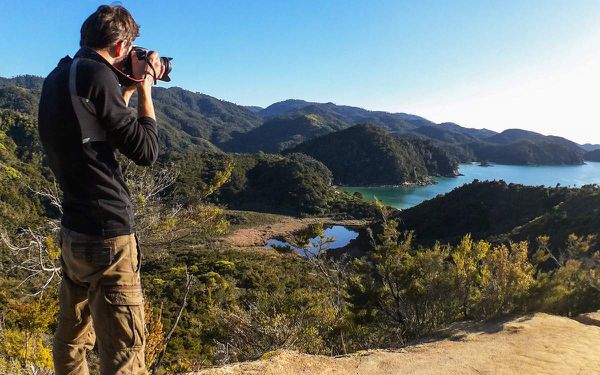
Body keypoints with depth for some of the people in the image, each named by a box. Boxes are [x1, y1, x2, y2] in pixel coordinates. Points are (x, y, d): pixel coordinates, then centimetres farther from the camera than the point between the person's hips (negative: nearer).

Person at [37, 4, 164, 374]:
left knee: (72, 340, 22)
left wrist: (128, 89, 19)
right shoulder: (95, 74, -14)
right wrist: (144, 89, -1)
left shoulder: (57, 78, 12)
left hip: (72, 232, 10)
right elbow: (145, 150, -11)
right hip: (108, 236, -9)